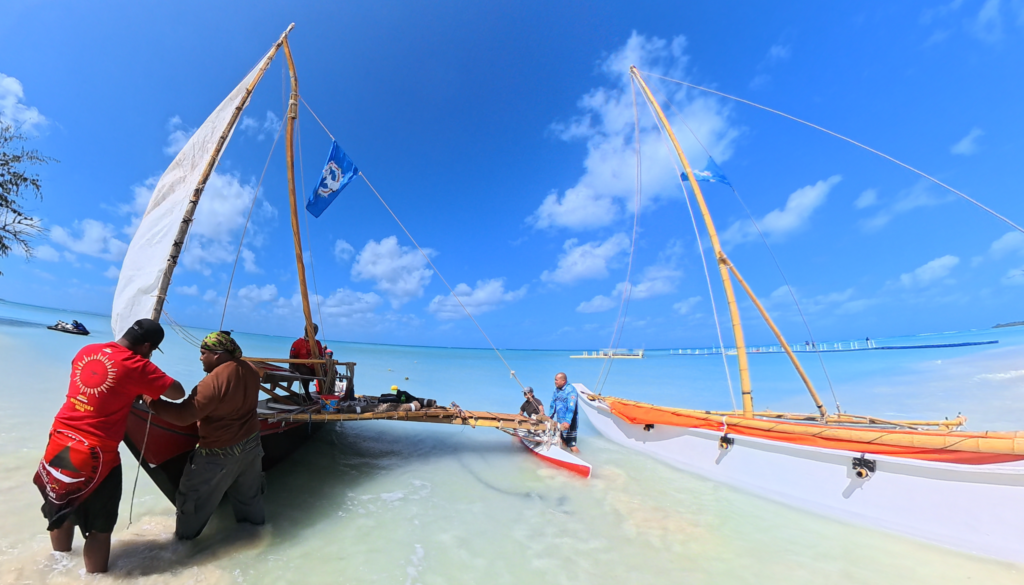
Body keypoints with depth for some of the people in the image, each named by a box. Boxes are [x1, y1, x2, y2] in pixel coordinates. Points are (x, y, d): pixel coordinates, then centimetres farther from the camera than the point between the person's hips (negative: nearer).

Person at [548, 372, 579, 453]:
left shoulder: (571, 390, -19)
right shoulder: (557, 389, 6)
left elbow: (571, 408, -29)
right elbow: (553, 403, 15)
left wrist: (568, 421, -37)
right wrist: (550, 417, 15)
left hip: (569, 423, -8)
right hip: (560, 422, 8)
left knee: (571, 445, -6)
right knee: (563, 442, 20)